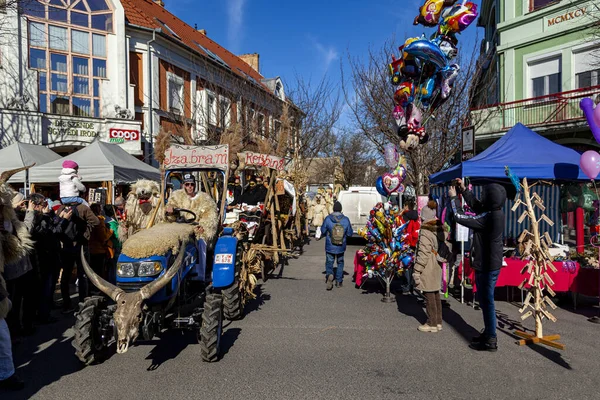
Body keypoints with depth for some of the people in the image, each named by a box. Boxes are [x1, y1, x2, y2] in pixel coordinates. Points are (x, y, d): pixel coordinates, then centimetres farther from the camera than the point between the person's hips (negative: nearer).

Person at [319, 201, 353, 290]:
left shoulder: (328, 219, -12)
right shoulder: (346, 219, -8)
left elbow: (323, 231, -4)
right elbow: (350, 233, -1)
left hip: (330, 247, -1)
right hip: (341, 247, 2)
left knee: (329, 262, 10)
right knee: (340, 263, 18)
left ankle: (329, 275, -17)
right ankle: (339, 281, 21)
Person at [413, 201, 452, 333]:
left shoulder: (425, 232, -17)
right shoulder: (439, 230, 9)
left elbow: (423, 253, -19)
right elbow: (444, 250, 14)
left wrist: (417, 270, -15)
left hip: (427, 268, -9)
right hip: (437, 267, 9)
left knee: (429, 295, -1)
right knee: (436, 294, 16)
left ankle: (432, 323, 7)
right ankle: (438, 322, 25)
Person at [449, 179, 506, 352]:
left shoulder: (488, 217, -26)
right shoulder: (495, 212, 3)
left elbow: (460, 217, -20)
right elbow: (476, 205, 19)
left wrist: (453, 197, -7)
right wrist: (464, 190, 13)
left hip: (486, 265, -10)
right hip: (491, 263, 10)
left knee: (487, 301, 0)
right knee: (485, 299, 20)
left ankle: (491, 340, 9)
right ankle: (488, 333, 32)